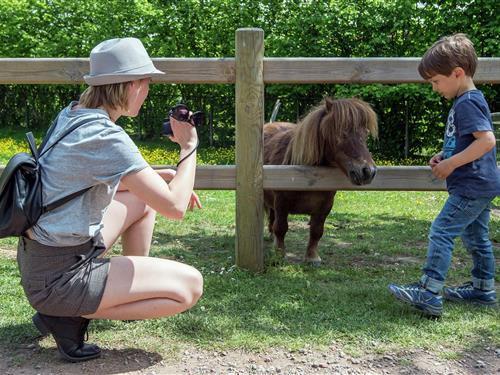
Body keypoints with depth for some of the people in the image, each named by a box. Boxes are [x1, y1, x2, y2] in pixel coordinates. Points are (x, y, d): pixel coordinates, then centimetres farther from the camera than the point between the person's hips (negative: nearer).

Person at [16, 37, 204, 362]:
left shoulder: (72, 114, 3)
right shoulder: (108, 138, -25)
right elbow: (175, 208, -22)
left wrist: (167, 176, 8)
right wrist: (188, 147, -9)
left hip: (37, 256, 9)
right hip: (58, 277, -9)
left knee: (144, 194, 19)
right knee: (191, 286, -6)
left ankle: (135, 291, 26)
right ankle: (70, 316, -4)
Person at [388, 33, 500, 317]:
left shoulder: (466, 104, -17)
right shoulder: (472, 100, 14)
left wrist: (452, 163, -23)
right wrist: (445, 156, 10)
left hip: (470, 187, -11)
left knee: (441, 233, -11)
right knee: (477, 238, 18)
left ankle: (429, 294, -11)